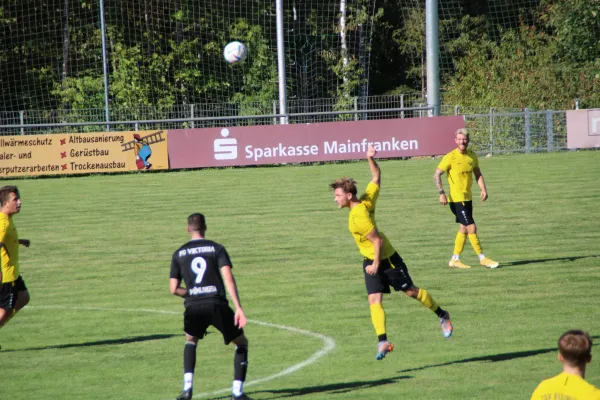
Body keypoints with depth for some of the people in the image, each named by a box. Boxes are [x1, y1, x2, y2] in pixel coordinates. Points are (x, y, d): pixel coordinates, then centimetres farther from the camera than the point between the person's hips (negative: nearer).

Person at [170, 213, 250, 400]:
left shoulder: (179, 254, 13)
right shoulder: (216, 248, 6)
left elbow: (174, 289, 9)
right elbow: (228, 278, -7)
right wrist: (238, 308, -11)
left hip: (193, 307, 2)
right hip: (217, 305, -2)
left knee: (190, 340, 30)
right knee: (241, 343, 17)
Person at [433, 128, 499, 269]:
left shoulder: (472, 156, 6)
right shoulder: (450, 157, -13)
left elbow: (478, 174, 15)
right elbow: (436, 175, -11)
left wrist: (483, 189, -1)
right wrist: (442, 193, -20)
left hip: (467, 198, 7)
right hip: (456, 199, -7)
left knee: (464, 229, 12)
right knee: (472, 228, -9)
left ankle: (455, 259, 22)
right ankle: (482, 258, -2)